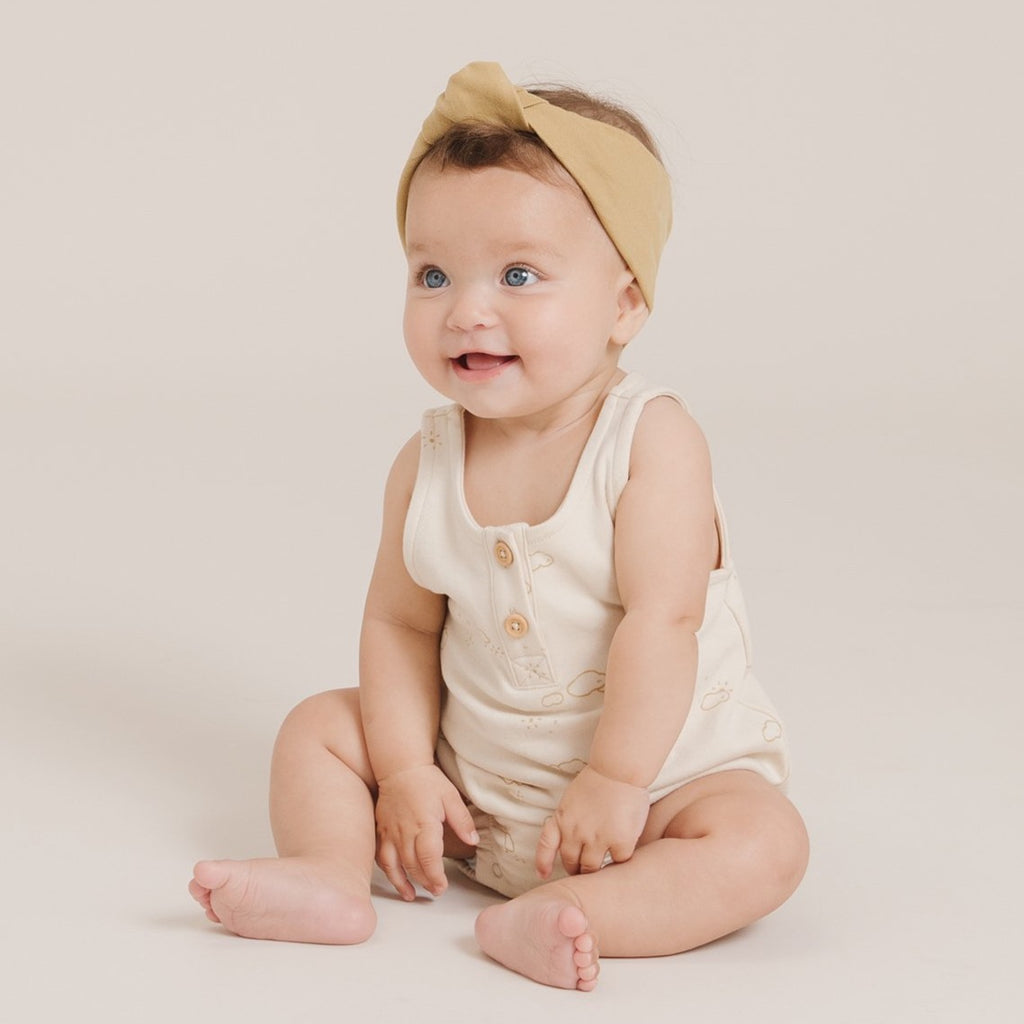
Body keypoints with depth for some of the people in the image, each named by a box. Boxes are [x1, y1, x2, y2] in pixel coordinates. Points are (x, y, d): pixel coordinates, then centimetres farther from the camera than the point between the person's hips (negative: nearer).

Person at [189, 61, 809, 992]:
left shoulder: (652, 441, -20)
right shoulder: (427, 467, -7)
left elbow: (662, 620, -24)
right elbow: (400, 624, -1)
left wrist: (616, 782, -25)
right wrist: (406, 771, -10)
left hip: (666, 767, -4)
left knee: (762, 844, -28)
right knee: (322, 725, 2)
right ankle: (334, 874, -15)